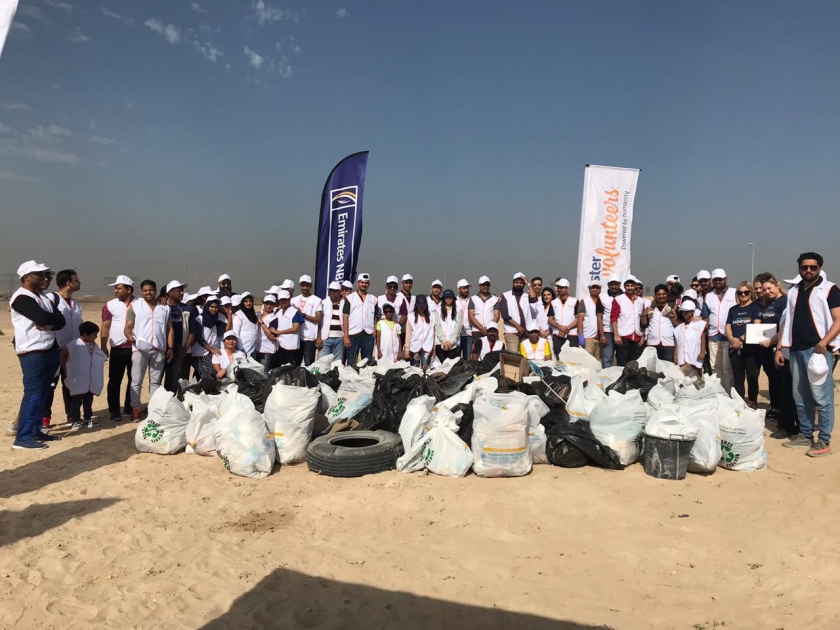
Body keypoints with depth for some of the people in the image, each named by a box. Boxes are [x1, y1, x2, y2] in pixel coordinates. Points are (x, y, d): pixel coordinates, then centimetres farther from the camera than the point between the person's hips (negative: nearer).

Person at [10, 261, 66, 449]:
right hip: (32, 353, -8)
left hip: (50, 351, 8)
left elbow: (61, 321, 8)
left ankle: (36, 431, 20)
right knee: (32, 394, -8)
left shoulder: (44, 298, 17)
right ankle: (23, 437, -3)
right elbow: (42, 317, -23)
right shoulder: (21, 298, -10)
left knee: (41, 394, 12)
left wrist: (49, 324, -12)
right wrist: (52, 319, -2)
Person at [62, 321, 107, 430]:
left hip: (90, 380, 6)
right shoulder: (74, 345, -17)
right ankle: (75, 421, 10)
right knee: (76, 401, 1)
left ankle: (88, 418, 24)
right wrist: (66, 370, -3)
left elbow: (101, 358, 10)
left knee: (89, 400, 14)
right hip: (78, 379, -6)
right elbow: (62, 355, -7)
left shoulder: (93, 345, 3)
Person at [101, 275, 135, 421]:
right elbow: (105, 327, -1)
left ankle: (130, 408, 22)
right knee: (115, 380, 1)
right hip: (118, 349, -1)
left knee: (133, 379, 9)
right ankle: (114, 411, 9)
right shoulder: (110, 305, 1)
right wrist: (103, 347, -4)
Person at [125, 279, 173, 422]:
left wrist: (170, 348, 4)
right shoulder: (135, 305, 4)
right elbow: (128, 326, -1)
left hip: (159, 349, 3)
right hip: (140, 348, -2)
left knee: (156, 381, 7)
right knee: (137, 380, 1)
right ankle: (135, 409, 6)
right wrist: (129, 336, -23)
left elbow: (169, 329, 12)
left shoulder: (165, 308, 12)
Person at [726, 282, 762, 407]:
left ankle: (752, 402, 6)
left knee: (752, 376, -1)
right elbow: (728, 327, 11)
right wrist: (732, 338, -10)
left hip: (750, 346, -5)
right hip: (734, 348, 5)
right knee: (737, 377, 10)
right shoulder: (733, 309, 17)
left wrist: (743, 338, -18)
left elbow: (756, 326, -9)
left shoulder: (755, 307, 2)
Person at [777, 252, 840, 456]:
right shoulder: (793, 292, 15)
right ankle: (805, 435, 22)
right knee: (800, 396, 11)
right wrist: (779, 348, 12)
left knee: (821, 397, -4)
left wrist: (823, 343, -22)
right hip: (796, 350, 6)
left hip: (818, 350, -6)